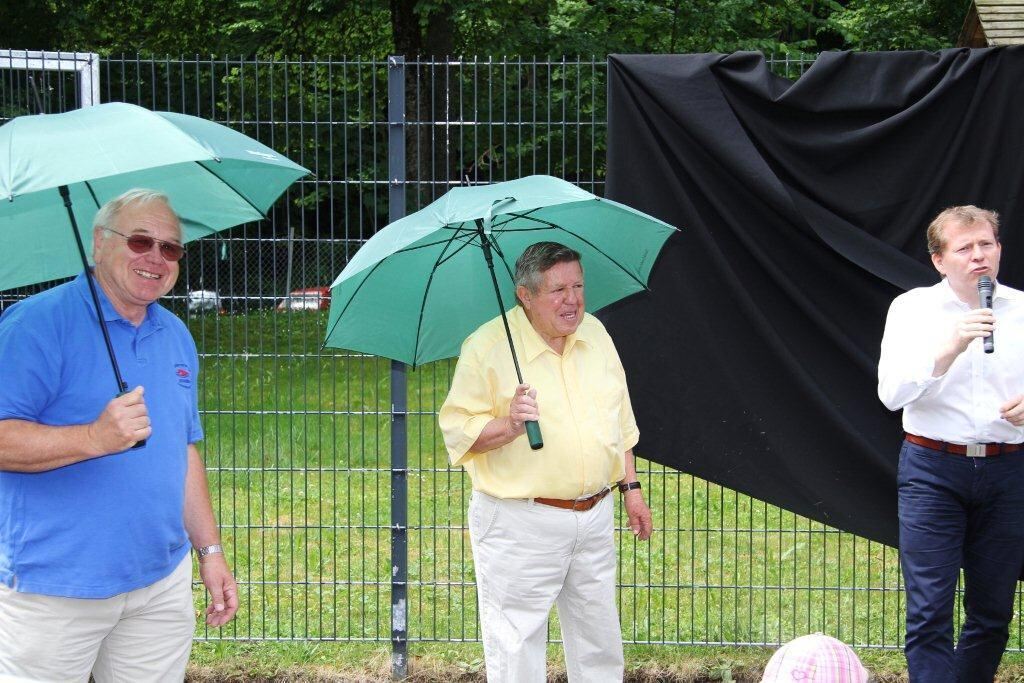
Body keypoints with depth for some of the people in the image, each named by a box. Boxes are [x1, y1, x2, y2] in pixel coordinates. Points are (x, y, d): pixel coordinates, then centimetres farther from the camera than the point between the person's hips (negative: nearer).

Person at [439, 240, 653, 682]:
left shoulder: (594, 333, 8)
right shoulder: (487, 347, -12)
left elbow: (619, 421, 18)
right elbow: (457, 433, -12)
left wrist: (630, 487, 17)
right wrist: (509, 425, -28)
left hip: (594, 515, 6)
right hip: (520, 525, -6)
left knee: (599, 645, 16)